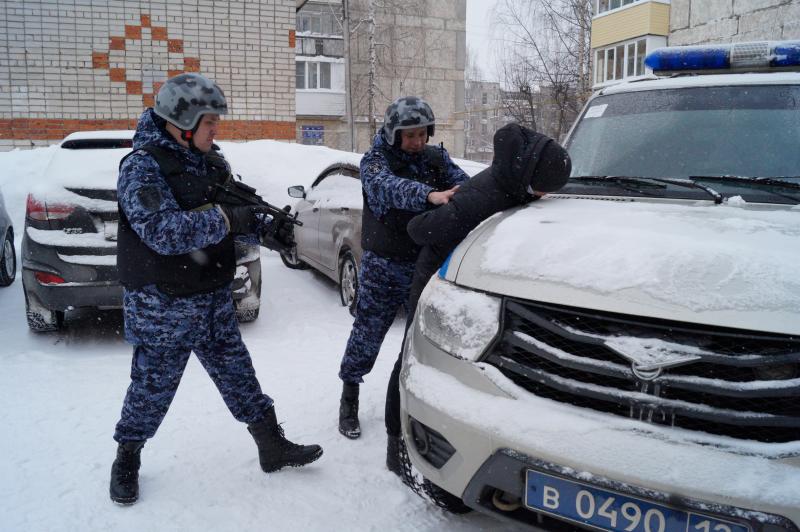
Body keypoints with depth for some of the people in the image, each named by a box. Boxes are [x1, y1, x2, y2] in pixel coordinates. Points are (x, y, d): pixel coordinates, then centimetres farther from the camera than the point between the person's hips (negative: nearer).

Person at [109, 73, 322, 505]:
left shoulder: (210, 162, 7)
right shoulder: (142, 167, -16)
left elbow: (237, 215, 13)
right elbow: (163, 232, -30)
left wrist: (260, 223, -9)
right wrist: (229, 218, -31)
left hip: (214, 298, 6)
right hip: (163, 307, -6)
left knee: (238, 375, 13)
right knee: (152, 388, 9)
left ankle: (273, 448, 24)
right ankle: (127, 461, 33)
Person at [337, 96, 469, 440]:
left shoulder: (437, 158, 6)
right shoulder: (376, 160, -11)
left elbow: (462, 182, -8)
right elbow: (389, 187, -33)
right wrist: (429, 195, -52)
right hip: (385, 266, -4)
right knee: (367, 332, 4)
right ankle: (349, 402, 22)